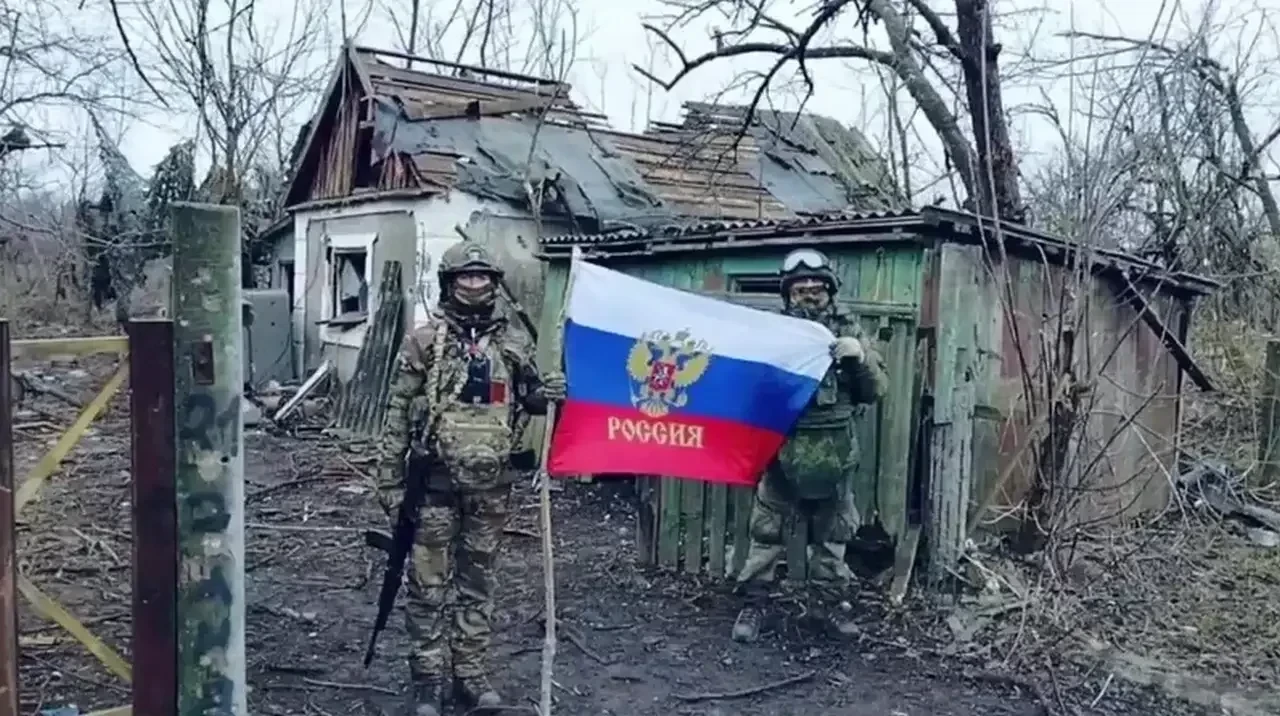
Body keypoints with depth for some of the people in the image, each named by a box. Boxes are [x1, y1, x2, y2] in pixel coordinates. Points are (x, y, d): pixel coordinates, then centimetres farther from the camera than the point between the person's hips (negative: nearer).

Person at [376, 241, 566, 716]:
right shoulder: (425, 340, -3)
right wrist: (390, 478, -6)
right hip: (436, 481, -3)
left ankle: (469, 673, 25)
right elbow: (398, 413, -2)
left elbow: (527, 398, 17)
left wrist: (546, 393, -8)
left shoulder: (514, 342, 5)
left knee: (477, 581, 12)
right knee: (429, 583, 4)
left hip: (491, 485, 3)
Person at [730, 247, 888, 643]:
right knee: (766, 531, 4)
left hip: (832, 455, 2)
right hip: (782, 449, -1)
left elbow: (876, 390, 3)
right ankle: (752, 605, 14)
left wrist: (860, 357, -15)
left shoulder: (849, 332, 4)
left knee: (832, 534, 12)